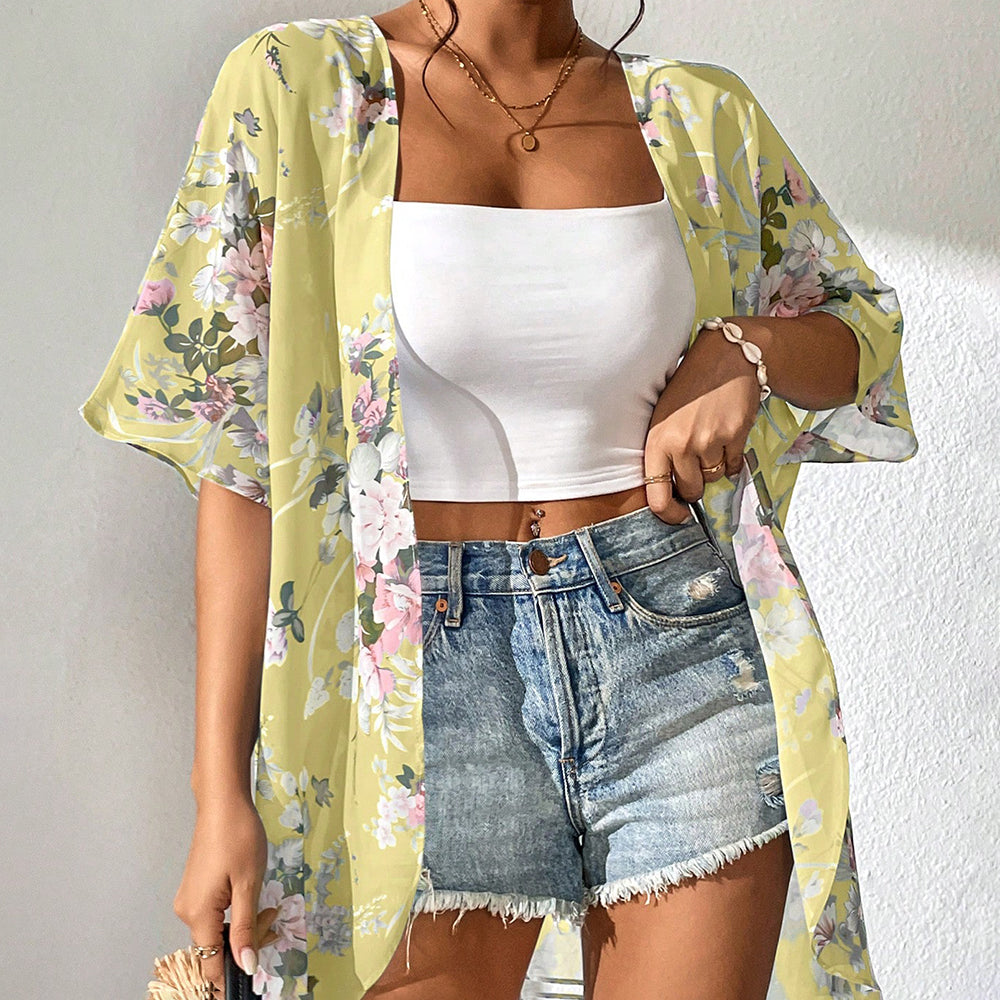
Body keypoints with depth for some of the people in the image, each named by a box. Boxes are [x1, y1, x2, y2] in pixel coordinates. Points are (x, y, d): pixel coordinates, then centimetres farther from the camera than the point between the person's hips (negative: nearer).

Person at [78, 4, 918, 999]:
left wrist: (746, 348, -4)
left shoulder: (687, 113, 6)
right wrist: (219, 790, -7)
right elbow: (239, 458, -3)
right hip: (423, 653, -2)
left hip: (680, 635, 3)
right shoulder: (303, 86, -1)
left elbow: (859, 330, 20)